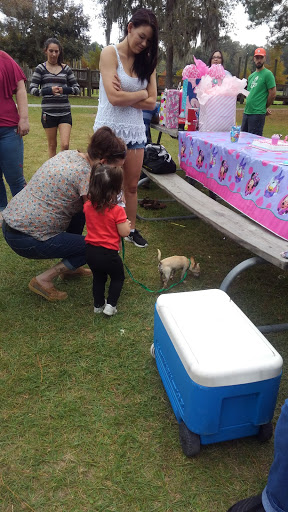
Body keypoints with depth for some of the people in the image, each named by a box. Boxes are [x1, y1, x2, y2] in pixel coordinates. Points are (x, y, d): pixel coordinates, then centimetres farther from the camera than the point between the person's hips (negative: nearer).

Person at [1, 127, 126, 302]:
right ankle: (44, 280, 1)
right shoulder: (86, 174, -18)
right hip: (27, 240, -9)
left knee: (82, 206, 18)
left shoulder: (69, 154, 6)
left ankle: (69, 267, 27)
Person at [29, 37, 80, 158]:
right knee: (52, 145, 8)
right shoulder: (41, 68, 3)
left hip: (65, 112, 1)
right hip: (48, 112, 0)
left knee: (65, 145, -11)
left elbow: (77, 88, 7)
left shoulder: (66, 68, 7)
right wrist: (49, 90, -22)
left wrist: (65, 89, -14)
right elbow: (32, 89, -4)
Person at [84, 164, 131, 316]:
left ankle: (98, 304, 33)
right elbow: (124, 232, -13)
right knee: (118, 277, 20)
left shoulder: (88, 206, -2)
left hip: (91, 251, 5)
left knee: (98, 277, 27)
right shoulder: (117, 210, -19)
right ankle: (110, 305, 12)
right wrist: (127, 224, 6)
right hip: (108, 253, -5)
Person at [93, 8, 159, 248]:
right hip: (109, 128, -4)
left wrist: (125, 97, -12)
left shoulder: (147, 60, 7)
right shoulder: (110, 53, -7)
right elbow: (114, 98, -19)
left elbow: (151, 103, -1)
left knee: (132, 185, 10)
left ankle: (131, 229, 24)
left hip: (135, 130, 5)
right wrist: (141, 94, -6)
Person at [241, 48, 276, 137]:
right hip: (246, 112, 8)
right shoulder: (251, 76, 19)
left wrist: (264, 107, 5)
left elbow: (272, 94, -8)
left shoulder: (268, 74, -4)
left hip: (258, 114, -8)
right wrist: (264, 109, 10)